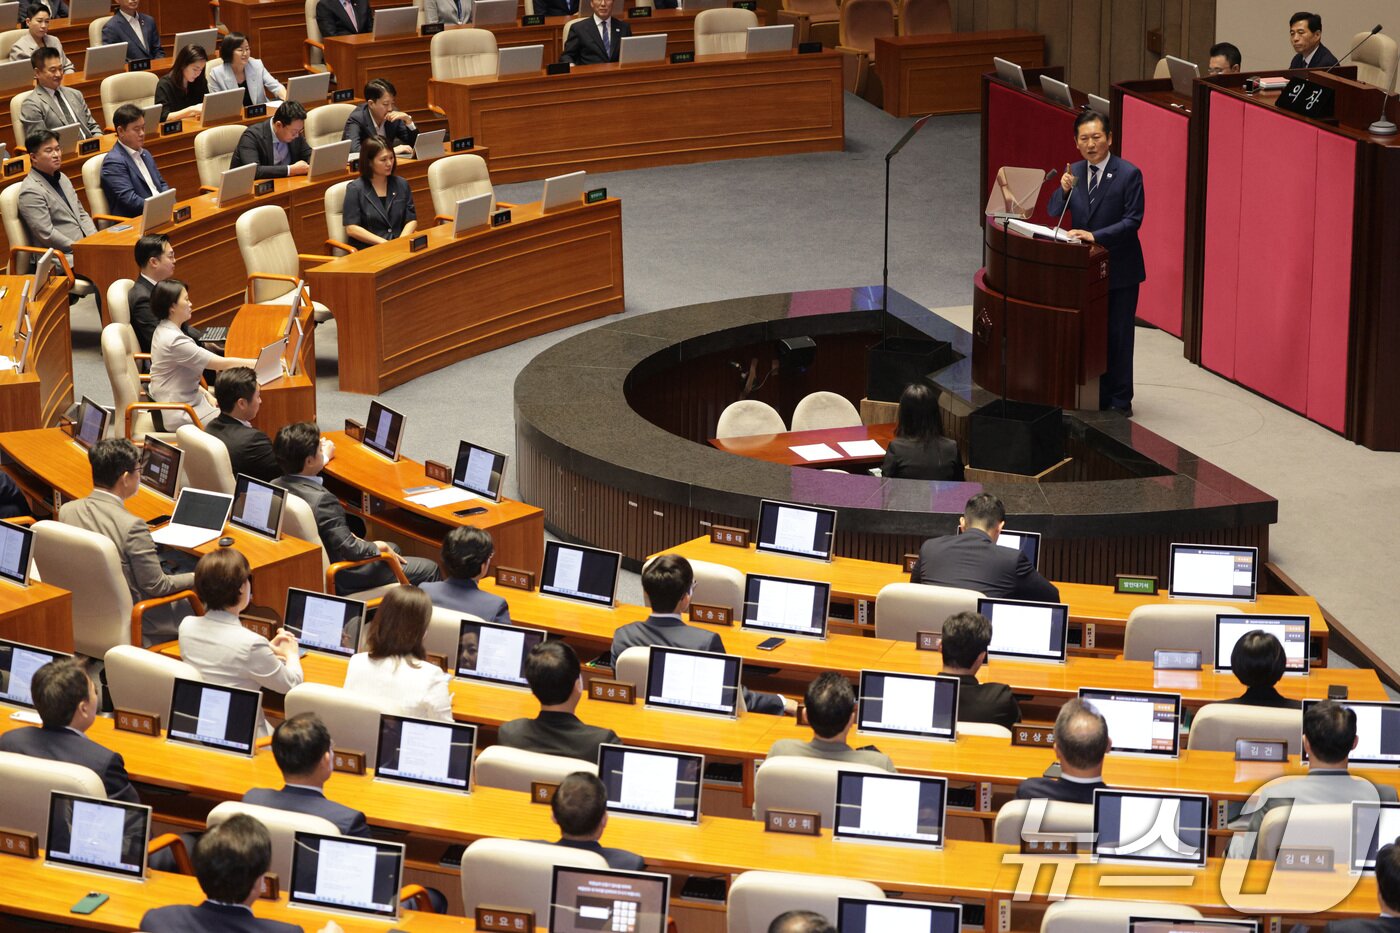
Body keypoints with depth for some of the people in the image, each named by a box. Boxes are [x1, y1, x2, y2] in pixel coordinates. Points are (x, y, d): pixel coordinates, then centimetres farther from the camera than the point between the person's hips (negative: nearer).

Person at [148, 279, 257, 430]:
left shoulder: (163, 331, 6)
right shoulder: (174, 341, -25)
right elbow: (223, 364, -22)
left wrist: (206, 394, 6)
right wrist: (261, 363, -15)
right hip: (179, 415, -10)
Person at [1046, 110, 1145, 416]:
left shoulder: (1128, 174, -12)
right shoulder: (1074, 172, 4)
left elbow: (1132, 220, -15)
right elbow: (1053, 212, 4)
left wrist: (1096, 236, -25)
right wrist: (1064, 190, -17)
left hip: (1119, 269, -5)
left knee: (1118, 335, 2)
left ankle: (1120, 401, 11)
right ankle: (1097, 395, 21)